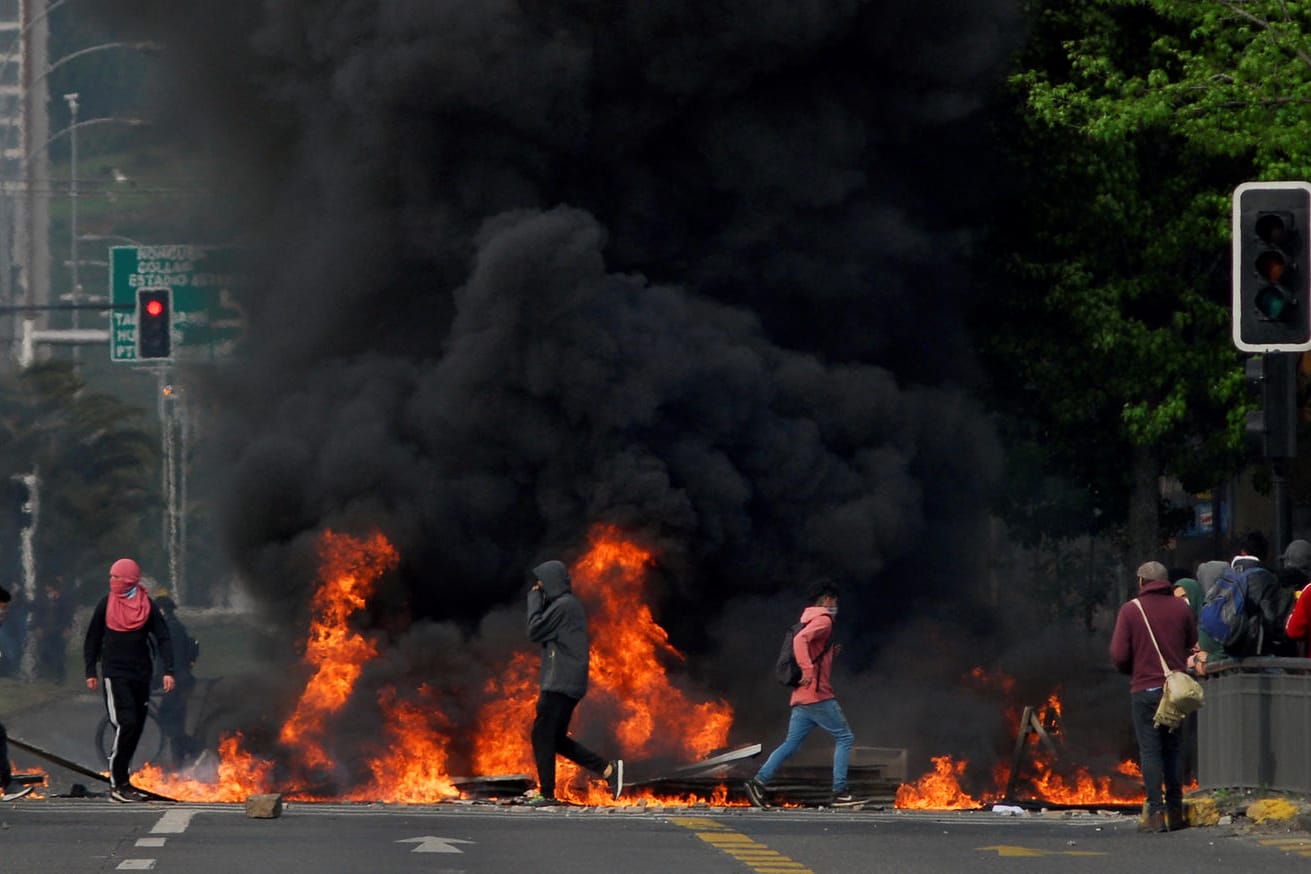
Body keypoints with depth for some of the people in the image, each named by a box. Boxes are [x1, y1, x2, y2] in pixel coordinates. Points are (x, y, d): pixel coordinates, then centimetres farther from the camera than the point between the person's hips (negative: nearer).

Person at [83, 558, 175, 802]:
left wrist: (168, 671, -8)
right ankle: (117, 784, -12)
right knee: (126, 723, -15)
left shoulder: (147, 606, 2)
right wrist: (90, 671, 3)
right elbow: (93, 639, 8)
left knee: (136, 727, 5)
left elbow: (163, 638, 1)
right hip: (114, 673, -3)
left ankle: (121, 782, 15)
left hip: (141, 673, 3)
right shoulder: (106, 604, 2)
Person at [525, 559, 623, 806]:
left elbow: (534, 631, -10)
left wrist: (535, 599, -4)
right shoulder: (573, 605, 19)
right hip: (570, 684, 10)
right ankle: (608, 769, 7)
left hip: (559, 684, -10)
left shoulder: (562, 606, -13)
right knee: (557, 739, 12)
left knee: (542, 735, -5)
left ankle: (547, 793, -4)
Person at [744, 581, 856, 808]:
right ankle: (840, 792, -7)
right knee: (844, 738, -2)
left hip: (801, 697, 9)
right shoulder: (823, 621, -6)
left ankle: (759, 781, -8)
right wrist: (808, 671, -30)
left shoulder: (810, 621, 23)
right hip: (818, 694, -9)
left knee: (791, 744, 5)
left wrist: (831, 654, 21)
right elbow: (800, 640, -24)